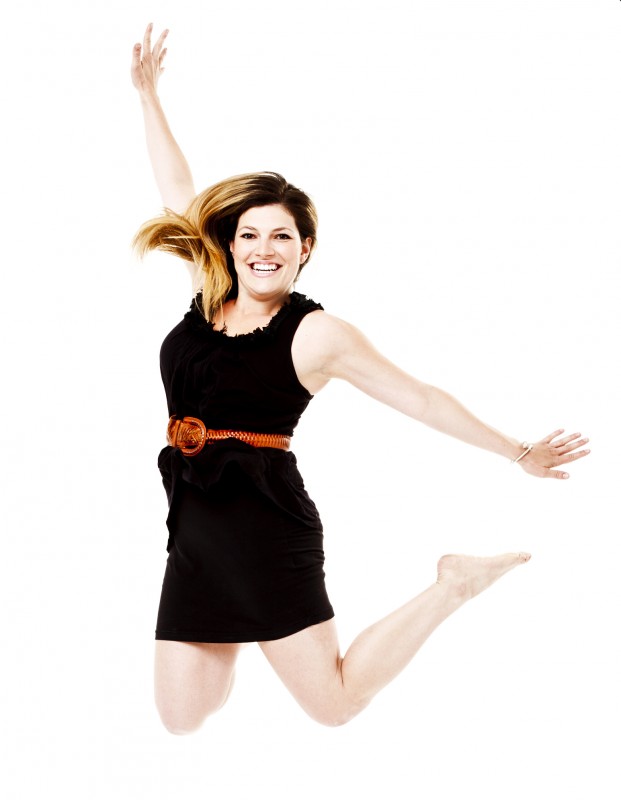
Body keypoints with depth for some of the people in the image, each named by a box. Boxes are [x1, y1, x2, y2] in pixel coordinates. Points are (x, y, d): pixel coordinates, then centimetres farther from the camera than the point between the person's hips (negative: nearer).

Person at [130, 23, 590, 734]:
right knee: (181, 718, 5)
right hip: (194, 523, 5)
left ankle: (454, 585, 15)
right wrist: (147, 94, 23)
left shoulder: (316, 334, -5)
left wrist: (518, 454, 0)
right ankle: (244, 637, 38)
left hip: (266, 522, -5)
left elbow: (419, 399, -1)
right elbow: (177, 194, 18)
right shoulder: (209, 296, 9)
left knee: (333, 705, -5)